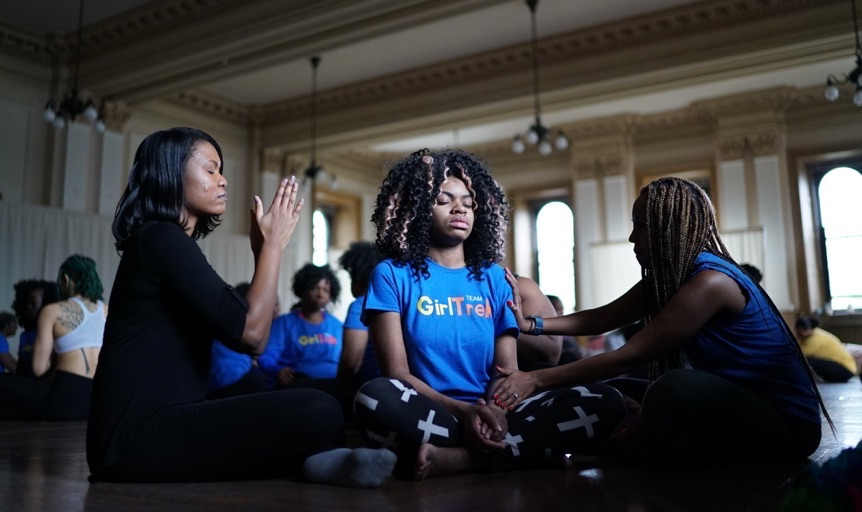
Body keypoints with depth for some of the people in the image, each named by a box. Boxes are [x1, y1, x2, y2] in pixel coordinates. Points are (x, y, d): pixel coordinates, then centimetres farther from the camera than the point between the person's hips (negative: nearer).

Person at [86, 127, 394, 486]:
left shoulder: (169, 243, 20)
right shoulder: (160, 238, -10)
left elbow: (249, 339, 15)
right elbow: (250, 333, -17)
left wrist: (264, 251, 11)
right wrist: (273, 244, -6)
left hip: (160, 425, 10)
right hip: (140, 436, -10)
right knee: (318, 411, -27)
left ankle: (308, 458, -7)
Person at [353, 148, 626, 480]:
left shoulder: (493, 278, 12)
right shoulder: (392, 274, 3)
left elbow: (507, 367, 6)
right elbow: (397, 373, -6)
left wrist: (494, 410, -18)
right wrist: (463, 411, -21)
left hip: (487, 416, 4)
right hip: (427, 416, -3)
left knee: (604, 402, -19)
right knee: (375, 399, -38)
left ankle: (457, 458, -26)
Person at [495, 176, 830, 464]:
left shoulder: (709, 282, -24)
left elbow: (627, 358, -25)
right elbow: (603, 318, 10)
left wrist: (536, 380, -22)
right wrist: (532, 324, 0)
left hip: (785, 422, -8)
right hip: (733, 405, 8)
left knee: (675, 388, -35)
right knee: (610, 393, 7)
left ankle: (650, 453, -5)